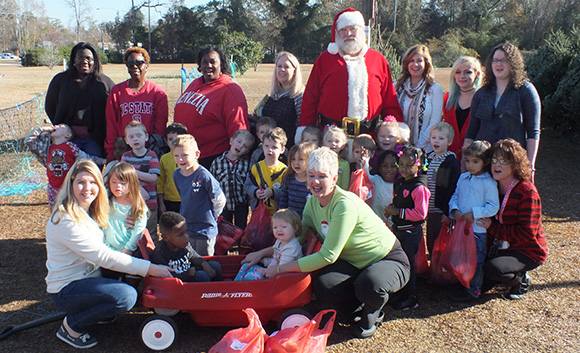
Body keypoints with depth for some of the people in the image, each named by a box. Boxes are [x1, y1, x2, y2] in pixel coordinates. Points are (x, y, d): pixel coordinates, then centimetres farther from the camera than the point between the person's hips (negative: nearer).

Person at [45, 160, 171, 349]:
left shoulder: (88, 212, 8)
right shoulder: (66, 219, -22)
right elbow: (102, 256, -26)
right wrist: (150, 268, -26)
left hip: (88, 277, 9)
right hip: (66, 289, -9)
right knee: (126, 296, -28)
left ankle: (98, 311, 11)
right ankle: (71, 327, -7)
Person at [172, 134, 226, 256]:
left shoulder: (204, 175, -20)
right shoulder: (177, 175, 1)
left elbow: (219, 201, -12)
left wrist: (210, 218, -1)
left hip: (205, 231, -6)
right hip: (184, 229, 6)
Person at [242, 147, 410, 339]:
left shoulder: (345, 204, -28)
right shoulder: (313, 202, -3)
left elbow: (328, 256, -27)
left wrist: (280, 269, -23)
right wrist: (262, 253, 2)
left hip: (389, 260, -6)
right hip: (354, 264, 6)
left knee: (369, 284, -39)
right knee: (322, 284, -24)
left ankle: (371, 315, -1)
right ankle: (358, 309, 7)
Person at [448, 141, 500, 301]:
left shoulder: (489, 183, -13)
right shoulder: (463, 178, 7)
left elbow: (493, 207, -15)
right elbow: (455, 196, 13)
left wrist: (474, 213, -20)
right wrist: (454, 210, -5)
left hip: (478, 228, -6)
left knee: (476, 259, 4)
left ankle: (473, 290, 15)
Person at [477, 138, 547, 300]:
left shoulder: (527, 192, -21)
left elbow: (526, 233, -23)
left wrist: (493, 228, -23)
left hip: (528, 251, -6)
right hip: (501, 247, 7)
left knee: (493, 268, -32)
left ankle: (521, 280, 1)